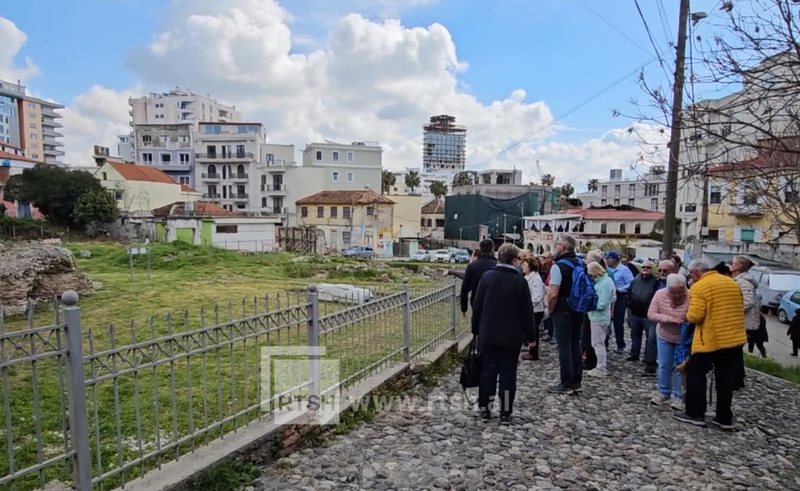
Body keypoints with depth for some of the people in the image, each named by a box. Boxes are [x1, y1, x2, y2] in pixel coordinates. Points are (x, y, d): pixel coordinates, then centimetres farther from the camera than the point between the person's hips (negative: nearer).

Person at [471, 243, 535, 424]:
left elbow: (477, 306, 1)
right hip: (512, 337, -2)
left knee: (487, 371, 11)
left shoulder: (487, 276, -3)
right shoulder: (520, 281, -10)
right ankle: (505, 413, 10)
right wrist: (529, 335, 3)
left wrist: (476, 329, 11)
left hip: (488, 335, 2)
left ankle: (484, 409, 17)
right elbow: (527, 311, -6)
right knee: (508, 374, 6)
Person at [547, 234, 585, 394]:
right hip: (578, 312, 7)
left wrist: (550, 309, -7)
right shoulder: (580, 265, 7)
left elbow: (553, 293, -22)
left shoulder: (558, 266, -17)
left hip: (562, 312, -7)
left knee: (564, 347, -1)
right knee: (575, 345, 14)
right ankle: (577, 382, 21)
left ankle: (566, 384, 6)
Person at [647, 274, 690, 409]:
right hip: (664, 336, 3)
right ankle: (664, 393, 29)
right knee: (664, 366, 11)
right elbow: (651, 314, -16)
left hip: (683, 338, -3)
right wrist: (669, 319, -28)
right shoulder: (660, 294, -17)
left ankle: (678, 397, 19)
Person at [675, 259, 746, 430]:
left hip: (711, 340, -7)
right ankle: (725, 418, 18)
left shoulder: (699, 287, -13)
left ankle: (695, 414, 11)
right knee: (725, 378, 13)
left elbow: (695, 316, -19)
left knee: (696, 374, 8)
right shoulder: (732, 283, 10)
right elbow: (739, 310, 18)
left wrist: (688, 316, 2)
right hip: (735, 339, 7)